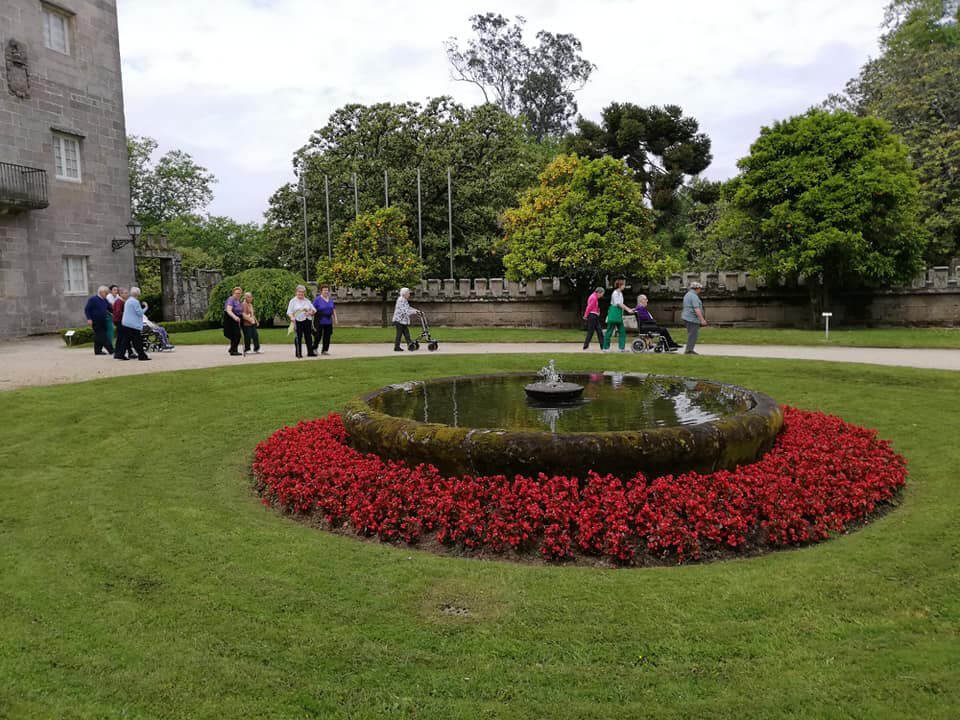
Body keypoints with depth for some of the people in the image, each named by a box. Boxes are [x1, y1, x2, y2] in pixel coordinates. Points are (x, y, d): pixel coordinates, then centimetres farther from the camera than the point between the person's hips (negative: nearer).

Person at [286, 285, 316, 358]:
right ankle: (298, 353, 2)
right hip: (297, 321, -3)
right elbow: (289, 312, -1)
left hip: (307, 321, 3)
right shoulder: (293, 301, 4)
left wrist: (310, 312, -5)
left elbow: (314, 310, 17)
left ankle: (310, 352, 10)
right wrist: (292, 317, -21)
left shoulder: (307, 301, 15)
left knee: (308, 336, 4)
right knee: (298, 337, -4)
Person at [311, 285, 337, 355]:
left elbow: (333, 309, 17)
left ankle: (324, 351, 11)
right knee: (318, 336, -2)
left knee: (327, 336, 3)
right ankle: (314, 349, 18)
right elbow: (313, 309, -9)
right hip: (319, 322, -5)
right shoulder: (317, 299, -5)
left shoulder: (331, 299, 11)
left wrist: (335, 318, 12)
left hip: (328, 321, 5)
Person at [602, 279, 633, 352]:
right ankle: (606, 348, 4)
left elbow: (621, 304, 16)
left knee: (622, 331, 5)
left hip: (619, 315, 9)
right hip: (614, 313, -9)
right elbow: (619, 304, -18)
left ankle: (622, 348, 6)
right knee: (609, 331, -3)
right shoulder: (615, 293, -13)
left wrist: (629, 309, 9)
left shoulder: (620, 293, 14)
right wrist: (628, 310, -18)